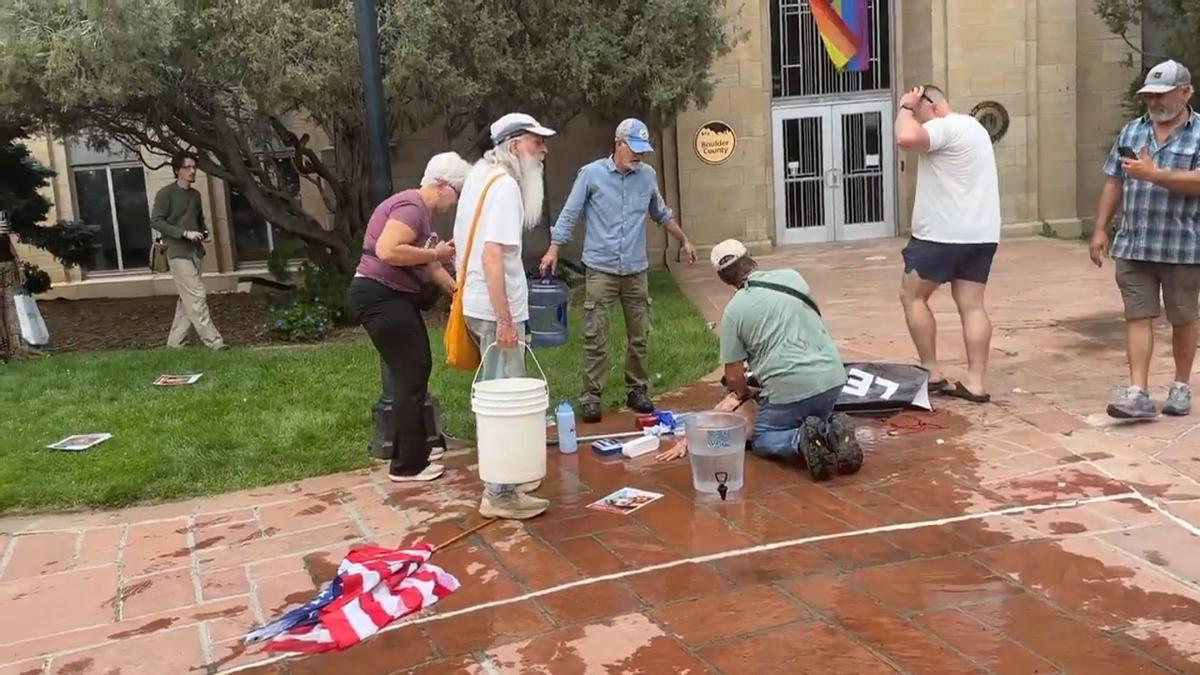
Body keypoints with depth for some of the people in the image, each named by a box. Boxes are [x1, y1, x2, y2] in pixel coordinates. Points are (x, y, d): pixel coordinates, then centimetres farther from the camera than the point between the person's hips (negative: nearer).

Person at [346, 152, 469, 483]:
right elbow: (386, 251, -30)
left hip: (393, 299, 11)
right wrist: (435, 253, -19)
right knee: (410, 376, -5)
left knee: (417, 370, 18)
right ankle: (407, 465, 5)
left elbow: (431, 268, 20)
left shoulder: (421, 211, 16)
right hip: (379, 298, -11)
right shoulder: (411, 206, -16)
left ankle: (414, 448, 30)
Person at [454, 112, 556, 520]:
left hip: (481, 305, 10)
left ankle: (505, 477, 29)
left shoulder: (482, 175, 13)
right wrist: (505, 321, -25)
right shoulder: (504, 185, -17)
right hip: (496, 310, -10)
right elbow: (492, 256, -25)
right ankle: (499, 494, 3)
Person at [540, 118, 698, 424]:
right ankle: (591, 396, 3)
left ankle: (637, 391, 20)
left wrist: (685, 241, 26)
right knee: (595, 338, -4)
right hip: (600, 269, -3)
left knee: (639, 336, 8)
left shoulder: (647, 175, 7)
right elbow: (569, 215, -3)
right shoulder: (591, 174, -4)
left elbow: (662, 214, 22)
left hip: (636, 270, 4)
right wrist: (553, 250, -12)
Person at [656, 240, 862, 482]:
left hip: (790, 387, -4)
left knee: (760, 439, 18)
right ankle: (832, 430, -3)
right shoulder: (792, 276, 9)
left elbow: (734, 377, 2)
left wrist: (745, 393, 26)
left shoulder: (733, 311, -2)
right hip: (833, 377, 5)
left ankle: (802, 440, -13)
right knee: (813, 420, 32)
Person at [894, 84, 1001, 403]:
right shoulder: (973, 126, 21)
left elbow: (906, 138, -29)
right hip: (981, 233, 9)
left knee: (912, 295, 5)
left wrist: (905, 108, -13)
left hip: (944, 233, -9)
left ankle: (932, 373, 6)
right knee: (972, 304, 5)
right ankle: (976, 382, 2)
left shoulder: (945, 127, -13)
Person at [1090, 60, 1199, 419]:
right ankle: (1138, 393, -2)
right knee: (1138, 317, -1)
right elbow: (1114, 183, 11)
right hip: (1133, 246, 3)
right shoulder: (1132, 132, 10)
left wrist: (1153, 174, -24)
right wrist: (1100, 229, 6)